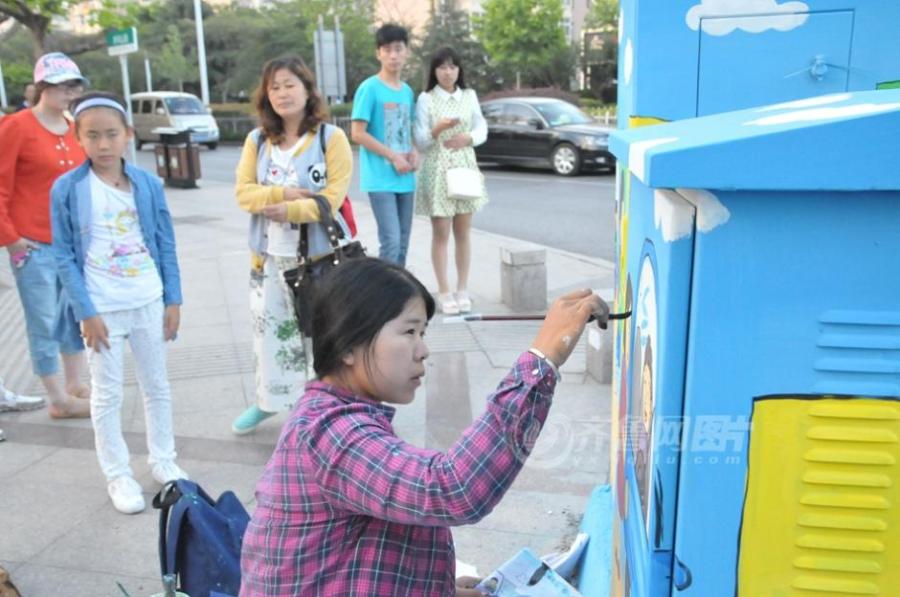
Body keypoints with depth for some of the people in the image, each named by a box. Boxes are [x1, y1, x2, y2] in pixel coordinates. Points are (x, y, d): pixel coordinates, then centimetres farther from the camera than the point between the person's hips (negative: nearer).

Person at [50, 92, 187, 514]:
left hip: (149, 303, 3)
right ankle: (117, 476, 22)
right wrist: (85, 312, -12)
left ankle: (163, 461, 32)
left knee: (157, 385, 14)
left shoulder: (148, 183, -2)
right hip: (101, 309, -2)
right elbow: (64, 256, -8)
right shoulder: (67, 189, -9)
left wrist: (173, 299, 0)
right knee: (108, 394, 9)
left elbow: (166, 245, 3)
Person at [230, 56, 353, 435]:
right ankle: (268, 400, 31)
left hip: (319, 255, -4)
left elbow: (333, 198, -14)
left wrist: (289, 210, -18)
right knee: (269, 329, 14)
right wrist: (282, 193, -16)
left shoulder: (331, 138, -7)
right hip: (269, 255, 5)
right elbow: (243, 192, -1)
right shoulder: (257, 140, 6)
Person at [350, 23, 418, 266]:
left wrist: (414, 152, 1)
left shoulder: (407, 91, 13)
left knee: (402, 243, 10)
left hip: (405, 179, 7)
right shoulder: (369, 88, -8)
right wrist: (394, 157, -14)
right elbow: (358, 134, -12)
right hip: (380, 179, -7)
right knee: (391, 241, -13)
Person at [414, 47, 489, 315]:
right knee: (441, 234, -1)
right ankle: (444, 293, 6)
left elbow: (482, 129, 10)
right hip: (437, 170, -3)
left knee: (463, 233, 7)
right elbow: (421, 141, -6)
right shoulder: (426, 99, -2)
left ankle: (462, 290, 15)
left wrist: (468, 137, -11)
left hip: (465, 168, 3)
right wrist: (437, 130, -25)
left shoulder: (470, 96, 8)